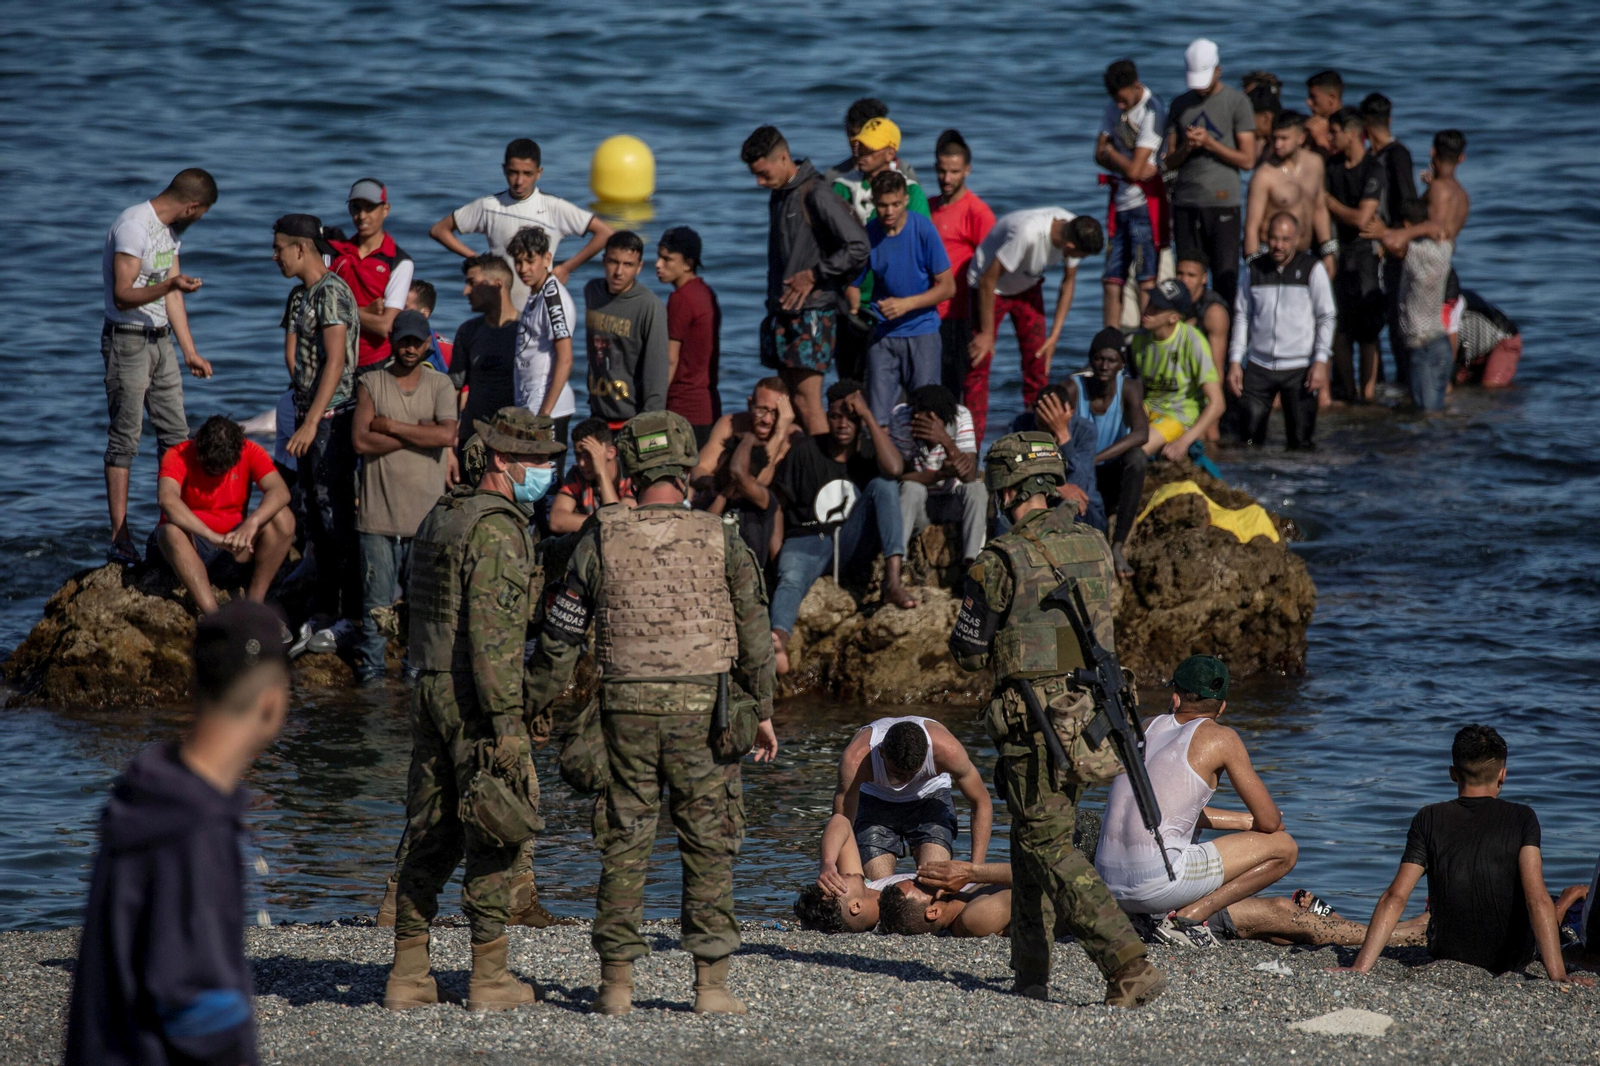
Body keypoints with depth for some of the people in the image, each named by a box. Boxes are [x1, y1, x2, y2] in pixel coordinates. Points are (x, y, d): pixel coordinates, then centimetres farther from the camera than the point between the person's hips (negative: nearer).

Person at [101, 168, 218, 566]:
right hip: (128, 342, -9)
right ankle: (120, 538, -7)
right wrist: (169, 285, -38)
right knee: (125, 439, -7)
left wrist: (190, 353, 19)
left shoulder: (170, 230, 11)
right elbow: (123, 296, -23)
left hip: (161, 340, 9)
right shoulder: (133, 227, -18)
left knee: (176, 435, 8)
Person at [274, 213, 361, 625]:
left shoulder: (332, 293, -15)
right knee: (313, 505, 12)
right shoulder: (299, 294, 15)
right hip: (308, 410, 10)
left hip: (332, 415, -10)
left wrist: (311, 422, -24)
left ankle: (351, 611, -7)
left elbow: (335, 362, -21)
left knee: (336, 508, -9)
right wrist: (303, 416, 3)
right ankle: (325, 602, 19)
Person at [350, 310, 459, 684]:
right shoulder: (371, 384, 6)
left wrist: (391, 426, -7)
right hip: (379, 511, -1)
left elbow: (447, 435, -11)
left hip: (427, 512, 1)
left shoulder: (440, 386, 7)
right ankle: (371, 664, 9)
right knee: (377, 598, -1)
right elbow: (361, 440, -8)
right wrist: (419, 432, -9)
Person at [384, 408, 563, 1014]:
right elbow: (492, 630, -21)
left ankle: (408, 974, 11)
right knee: (492, 835, -2)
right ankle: (489, 977, 1)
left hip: (430, 691, 9)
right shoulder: (498, 530, -14)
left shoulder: (440, 518, 16)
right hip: (476, 696, -9)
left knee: (428, 833, 10)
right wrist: (507, 720, -22)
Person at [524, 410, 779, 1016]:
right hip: (703, 710, -1)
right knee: (708, 847, 5)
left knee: (623, 846, 8)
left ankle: (617, 983, 8)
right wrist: (762, 711, 14)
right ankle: (711, 984, 2)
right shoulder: (719, 540, -2)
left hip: (625, 710, 1)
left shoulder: (601, 539, -1)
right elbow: (753, 633, 3)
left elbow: (561, 635, 3)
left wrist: (533, 706, 15)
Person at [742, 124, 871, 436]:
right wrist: (773, 307, 14)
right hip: (782, 312, 9)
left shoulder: (815, 195, -13)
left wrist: (814, 275, -13)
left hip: (812, 312, -9)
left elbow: (858, 247, -18)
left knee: (807, 400, -12)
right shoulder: (778, 195, 15)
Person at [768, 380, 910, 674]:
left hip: (853, 545, 2)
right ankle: (779, 644, -71)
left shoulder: (870, 449, 7)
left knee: (883, 483, -20)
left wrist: (869, 417, -14)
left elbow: (894, 469, -18)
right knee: (791, 578, -36)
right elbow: (776, 501, 5)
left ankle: (893, 581, -35)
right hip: (809, 540, -2)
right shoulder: (805, 451, 7)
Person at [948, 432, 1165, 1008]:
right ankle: (1031, 972, 22)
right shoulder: (1095, 546, 6)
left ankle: (1128, 963, -16)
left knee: (1048, 846, -4)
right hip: (1090, 705, 7)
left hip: (1035, 717, -7)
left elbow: (969, 650, -5)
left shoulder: (1001, 562, -14)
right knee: (1033, 835, 19)